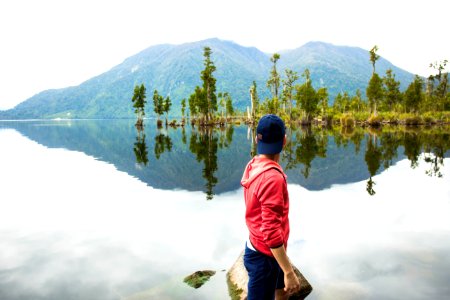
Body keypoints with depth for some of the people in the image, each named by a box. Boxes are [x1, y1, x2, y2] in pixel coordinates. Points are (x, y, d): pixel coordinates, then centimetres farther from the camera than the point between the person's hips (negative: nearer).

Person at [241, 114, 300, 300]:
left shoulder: (253, 165, -2)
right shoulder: (272, 177, -30)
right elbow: (271, 232, -30)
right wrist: (289, 272, -23)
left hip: (258, 247, 9)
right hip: (264, 254, -9)